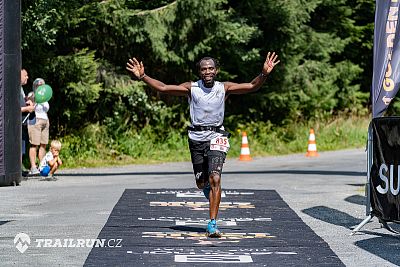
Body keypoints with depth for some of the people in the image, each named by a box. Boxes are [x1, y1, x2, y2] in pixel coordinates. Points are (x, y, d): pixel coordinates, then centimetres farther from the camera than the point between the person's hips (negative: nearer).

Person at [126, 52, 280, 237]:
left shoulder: (224, 88, -1)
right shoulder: (191, 88, -1)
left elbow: (252, 86, -9)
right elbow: (163, 88, -4)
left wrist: (264, 74, -26)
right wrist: (142, 76, -14)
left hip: (216, 136, -2)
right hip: (196, 137, 2)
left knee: (215, 179, -18)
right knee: (201, 183, 9)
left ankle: (212, 224, -17)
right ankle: (211, 192, 48)